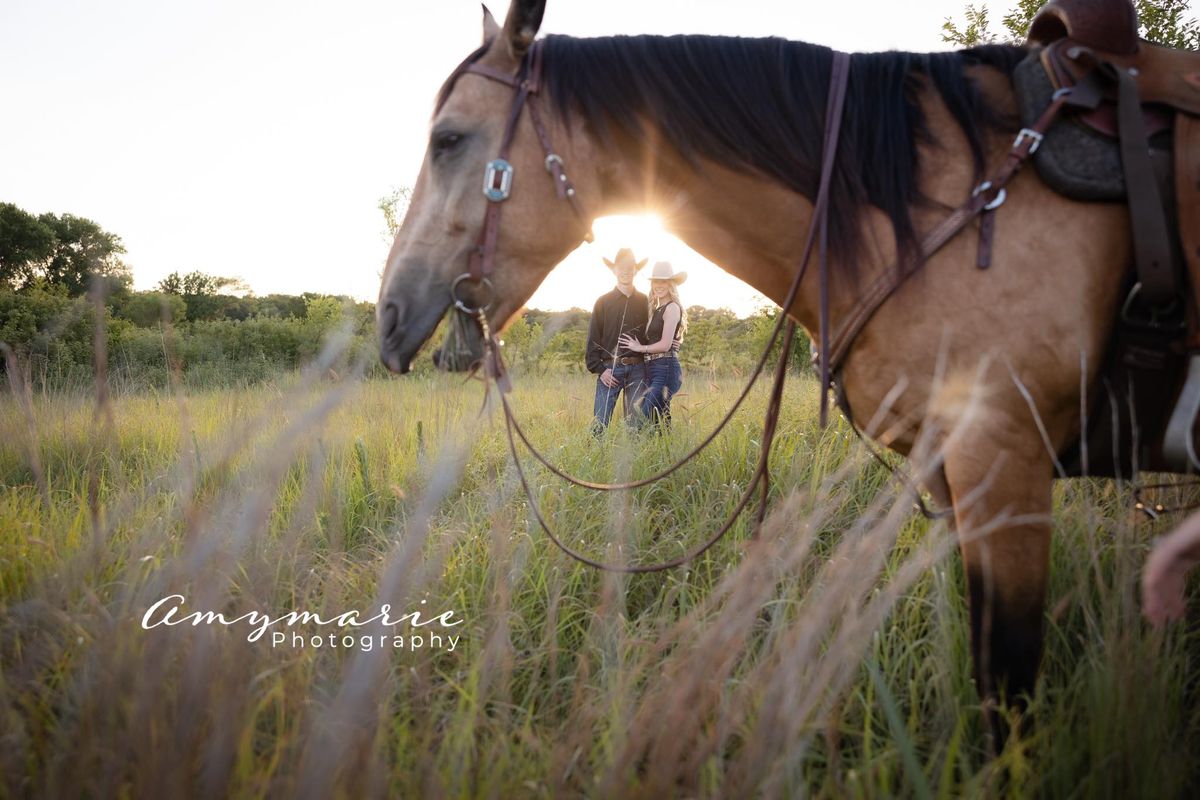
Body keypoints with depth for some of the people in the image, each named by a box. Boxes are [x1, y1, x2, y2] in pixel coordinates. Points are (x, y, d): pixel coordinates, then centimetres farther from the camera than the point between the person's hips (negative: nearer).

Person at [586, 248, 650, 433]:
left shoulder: (645, 302, 12)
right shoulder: (603, 302, 7)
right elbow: (593, 339, 4)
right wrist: (599, 369, -5)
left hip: (638, 369, 2)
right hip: (610, 368, -2)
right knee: (600, 422, -7)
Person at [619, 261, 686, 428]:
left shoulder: (672, 307, -6)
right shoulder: (656, 309, 20)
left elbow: (665, 344, -12)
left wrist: (640, 348, -2)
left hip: (666, 369, -9)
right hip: (652, 370, 9)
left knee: (647, 419, -17)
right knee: (659, 421, 8)